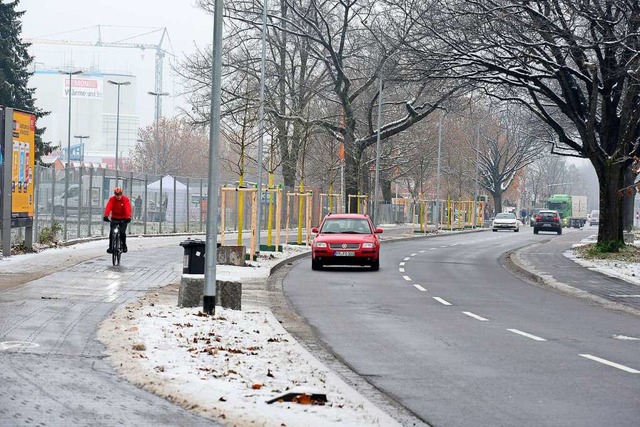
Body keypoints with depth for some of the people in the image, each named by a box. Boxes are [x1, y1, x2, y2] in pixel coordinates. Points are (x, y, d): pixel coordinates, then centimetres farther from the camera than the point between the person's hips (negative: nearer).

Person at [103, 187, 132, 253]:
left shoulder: (125, 199, -14)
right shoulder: (112, 199, -11)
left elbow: (128, 208, -28)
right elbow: (108, 207, -26)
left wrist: (128, 217, -44)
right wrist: (106, 216, -43)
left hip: (123, 219, -1)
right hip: (114, 218, 1)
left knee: (122, 232, -16)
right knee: (111, 232, -13)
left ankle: (124, 246, 5)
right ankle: (110, 247, -4)